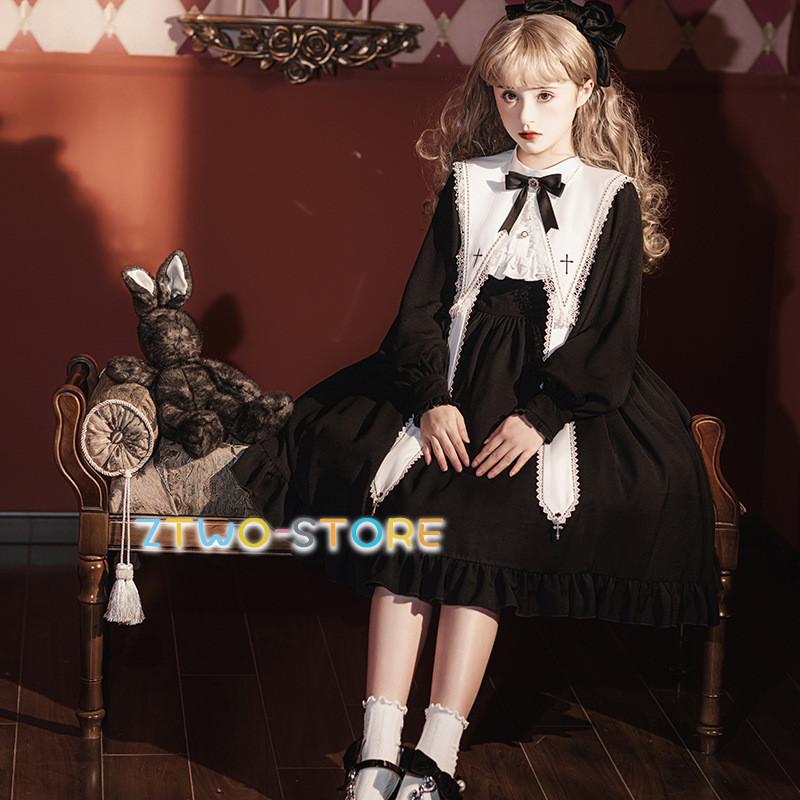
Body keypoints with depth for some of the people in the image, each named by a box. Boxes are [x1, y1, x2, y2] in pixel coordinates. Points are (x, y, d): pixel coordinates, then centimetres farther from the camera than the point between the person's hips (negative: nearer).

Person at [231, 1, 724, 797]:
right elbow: (422, 305, 7)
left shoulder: (613, 198, 6)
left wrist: (540, 416, -16)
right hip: (453, 380, 2)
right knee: (403, 515, -23)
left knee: (487, 523, -27)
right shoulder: (468, 184, 14)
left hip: (563, 392, -2)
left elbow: (609, 334, -2)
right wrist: (434, 398, -11)